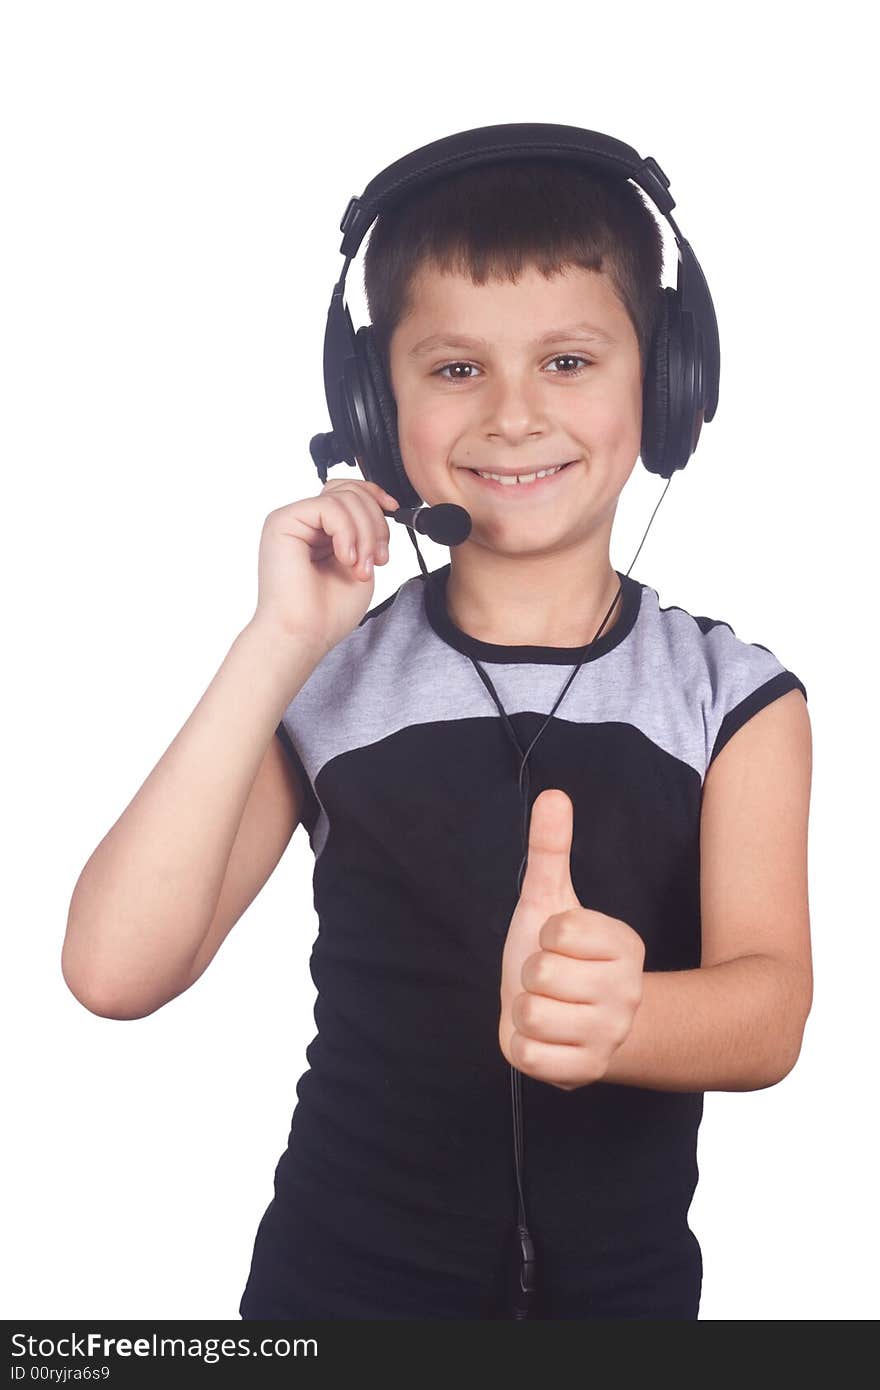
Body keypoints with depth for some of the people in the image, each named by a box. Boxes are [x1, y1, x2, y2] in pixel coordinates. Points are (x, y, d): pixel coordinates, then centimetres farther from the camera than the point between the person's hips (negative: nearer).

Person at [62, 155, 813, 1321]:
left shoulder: (734, 697, -7)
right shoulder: (327, 683, -8)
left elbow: (771, 1013, -17)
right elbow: (115, 972, -18)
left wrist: (609, 1012, -39)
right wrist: (281, 642, -23)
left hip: (626, 1283, 1)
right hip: (339, 1278, 0)